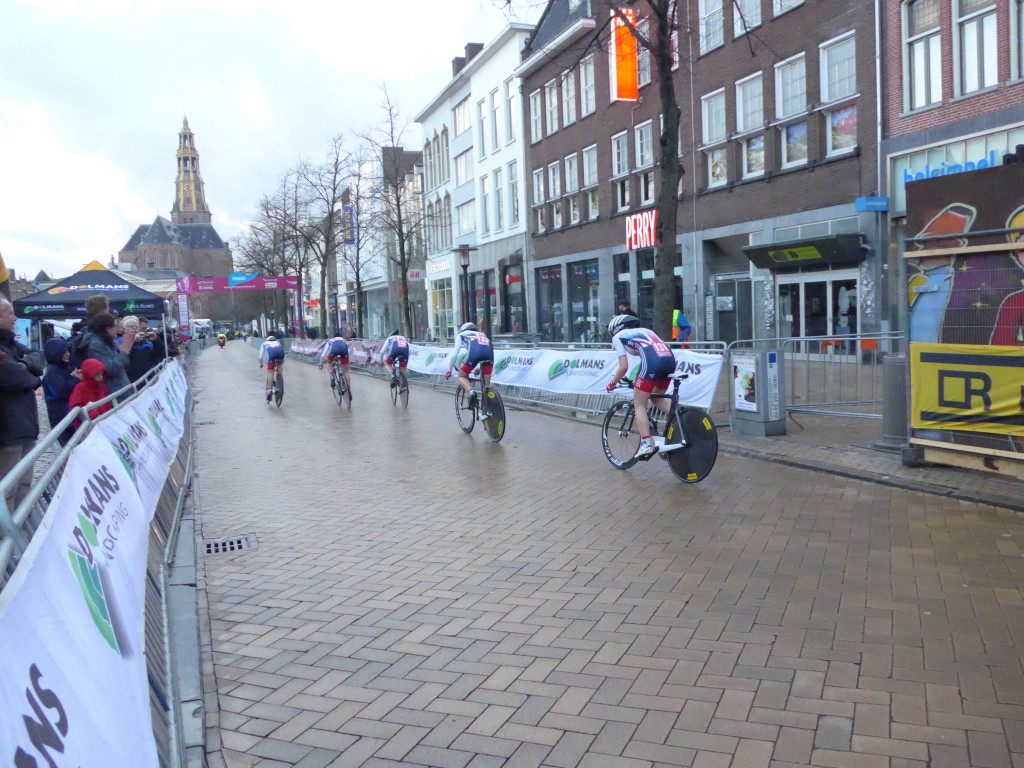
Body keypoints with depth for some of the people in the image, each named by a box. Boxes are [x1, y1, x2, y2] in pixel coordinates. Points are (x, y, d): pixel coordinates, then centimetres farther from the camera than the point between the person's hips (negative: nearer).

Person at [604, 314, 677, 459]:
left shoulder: (618, 337, 17)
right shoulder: (644, 330, 36)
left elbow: (624, 367, 7)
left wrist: (611, 384, 22)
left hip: (652, 362, -6)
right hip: (670, 359, 6)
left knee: (640, 405, 7)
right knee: (658, 398, 28)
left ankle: (646, 444, -4)